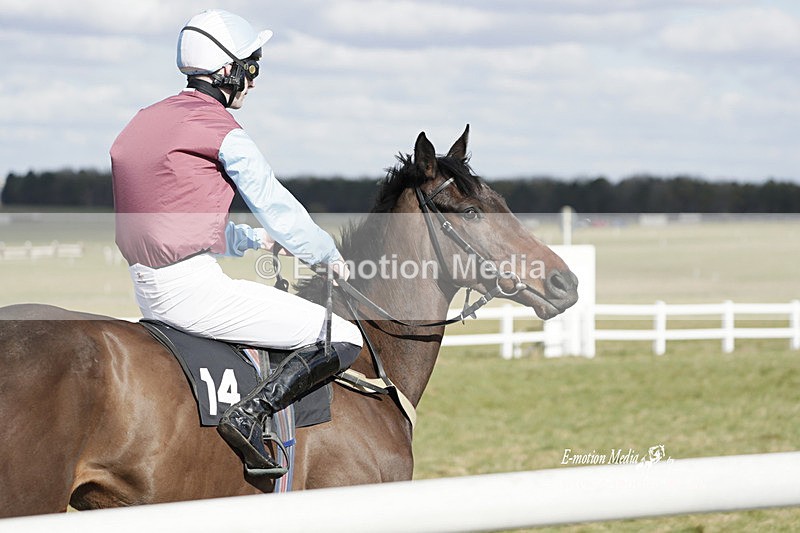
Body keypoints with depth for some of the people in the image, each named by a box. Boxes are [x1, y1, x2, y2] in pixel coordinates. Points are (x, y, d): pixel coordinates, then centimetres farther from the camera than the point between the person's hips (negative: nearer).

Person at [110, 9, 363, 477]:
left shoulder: (147, 121, 15)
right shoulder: (224, 132, -10)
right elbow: (279, 211, -3)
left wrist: (252, 239, 31)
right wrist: (328, 255, 14)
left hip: (148, 288, 9)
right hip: (194, 288, -9)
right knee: (344, 339, -8)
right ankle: (252, 416, -20)